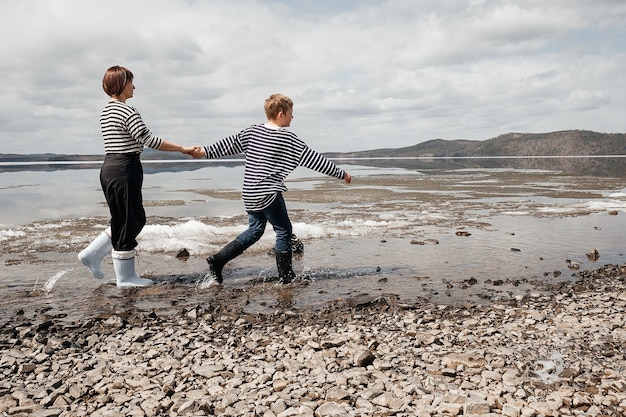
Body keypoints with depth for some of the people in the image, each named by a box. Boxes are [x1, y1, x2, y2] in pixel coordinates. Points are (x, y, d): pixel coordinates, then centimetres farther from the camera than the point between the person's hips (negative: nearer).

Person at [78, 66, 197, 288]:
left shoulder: (106, 111, 16)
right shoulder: (127, 111, -14)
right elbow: (149, 139, -18)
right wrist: (183, 149, -12)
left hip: (110, 167, 10)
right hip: (124, 169, -10)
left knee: (136, 219, 17)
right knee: (128, 222, 0)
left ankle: (92, 253, 20)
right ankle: (125, 277, 11)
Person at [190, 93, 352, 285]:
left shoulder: (252, 131, 7)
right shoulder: (288, 138, -8)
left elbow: (229, 144, 7)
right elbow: (313, 159, -5)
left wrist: (205, 151, 17)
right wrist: (341, 173, 2)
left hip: (250, 193, 7)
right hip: (269, 193, -7)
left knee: (255, 230, 18)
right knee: (284, 230, 7)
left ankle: (216, 261, 14)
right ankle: (286, 276, 12)